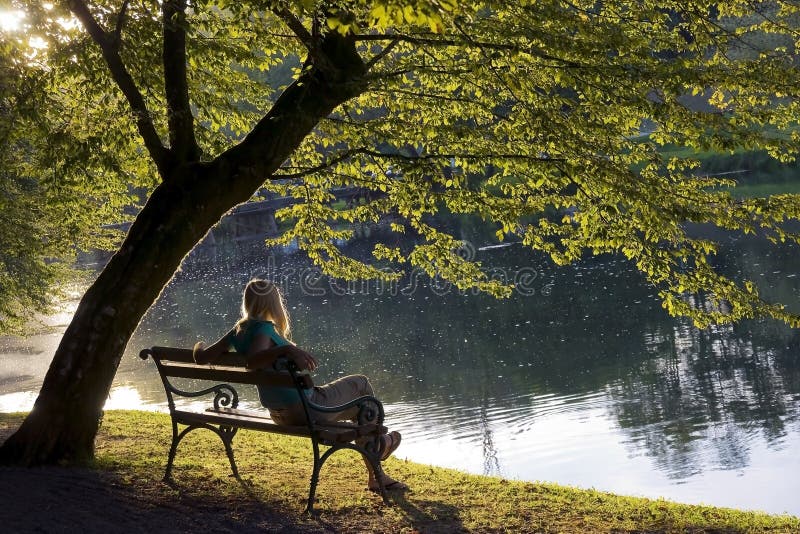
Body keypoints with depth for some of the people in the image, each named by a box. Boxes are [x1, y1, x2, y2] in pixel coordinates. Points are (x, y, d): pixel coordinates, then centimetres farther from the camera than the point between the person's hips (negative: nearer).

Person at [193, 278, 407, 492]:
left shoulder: (240, 330, 2)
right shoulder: (263, 328, -21)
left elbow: (202, 357, 6)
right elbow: (252, 360, -41)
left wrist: (200, 345, 27)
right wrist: (287, 349, -51)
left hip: (281, 416, 9)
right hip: (306, 408, -9)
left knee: (358, 406, 27)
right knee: (360, 383, 13)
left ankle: (376, 476, 32)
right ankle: (377, 442, 33)